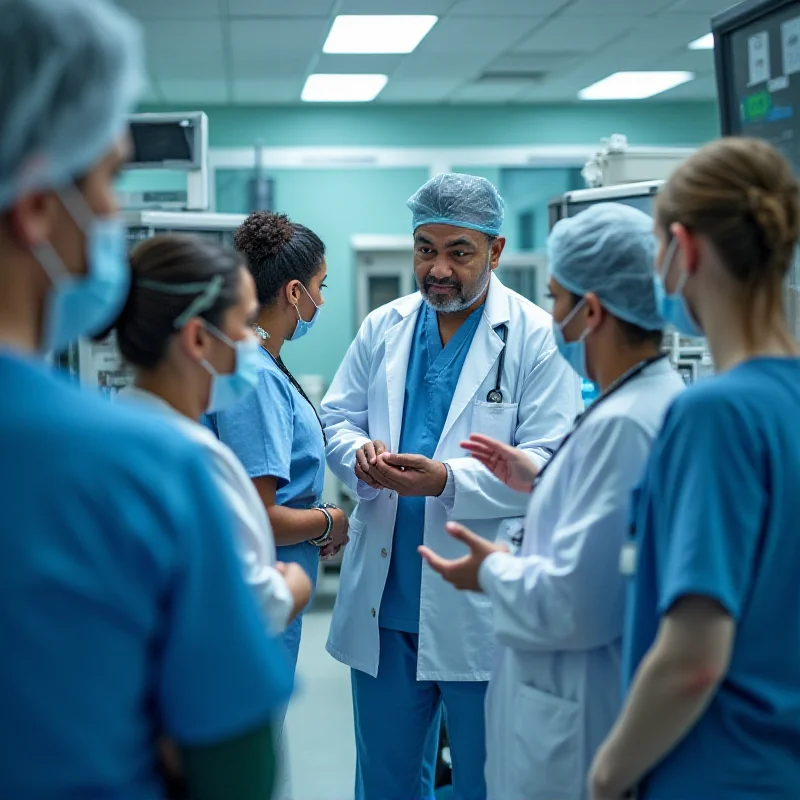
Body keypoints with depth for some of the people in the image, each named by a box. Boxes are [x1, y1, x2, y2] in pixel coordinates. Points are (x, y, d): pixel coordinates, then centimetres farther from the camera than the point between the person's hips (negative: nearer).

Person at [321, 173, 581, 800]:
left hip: (479, 602, -4)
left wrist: (448, 481, -26)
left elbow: (547, 464, -13)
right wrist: (360, 451, -12)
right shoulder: (382, 328, 9)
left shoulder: (536, 337, -7)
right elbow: (338, 417, 12)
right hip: (383, 595, 5)